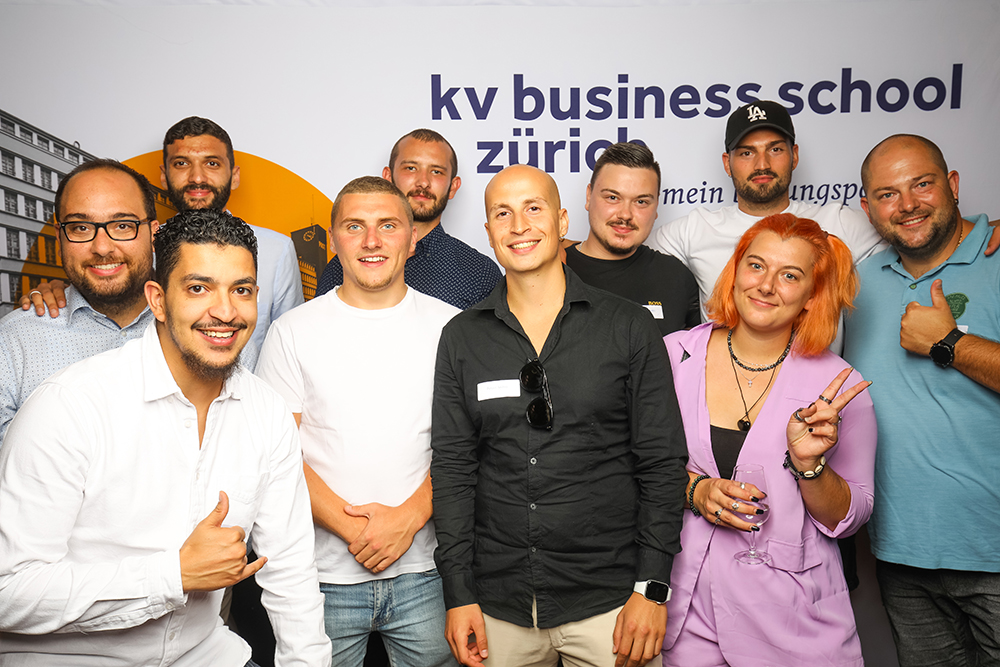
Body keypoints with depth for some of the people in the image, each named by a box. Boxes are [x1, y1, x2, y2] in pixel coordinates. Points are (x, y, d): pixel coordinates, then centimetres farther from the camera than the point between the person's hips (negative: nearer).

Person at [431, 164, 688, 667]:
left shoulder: (630, 328, -3)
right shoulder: (462, 337, 2)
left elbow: (662, 464, -2)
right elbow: (452, 468, 2)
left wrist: (652, 588, -7)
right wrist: (458, 594, -2)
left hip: (609, 599, -1)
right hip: (498, 604, 2)